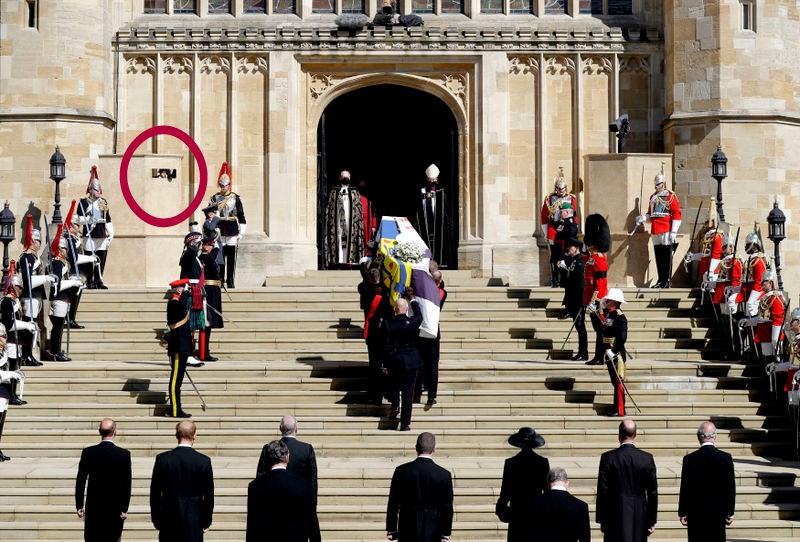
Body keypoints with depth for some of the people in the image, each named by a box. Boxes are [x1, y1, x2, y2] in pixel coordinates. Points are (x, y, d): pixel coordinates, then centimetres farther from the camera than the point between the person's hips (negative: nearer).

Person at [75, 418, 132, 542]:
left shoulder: (88, 452, -4)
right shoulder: (124, 454, -8)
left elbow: (80, 481, -2)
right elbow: (126, 484, -7)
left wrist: (79, 506, 4)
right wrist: (124, 509, -1)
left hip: (93, 508, 1)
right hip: (115, 507, -1)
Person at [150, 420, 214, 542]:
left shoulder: (162, 459, -5)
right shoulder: (204, 461, -6)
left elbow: (155, 492, 1)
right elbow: (209, 494, -1)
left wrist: (155, 518, 11)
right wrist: (206, 521, 10)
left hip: (169, 519, 0)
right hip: (194, 521, 0)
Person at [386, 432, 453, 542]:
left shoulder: (401, 471, -5)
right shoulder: (444, 475, -7)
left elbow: (393, 503, 0)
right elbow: (448, 508, -4)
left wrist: (391, 530, 8)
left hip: (407, 533, 1)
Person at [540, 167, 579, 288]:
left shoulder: (571, 199, 7)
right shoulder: (549, 199, 5)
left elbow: (575, 216, 9)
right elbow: (544, 216, 7)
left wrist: (574, 231, 4)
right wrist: (545, 232, 4)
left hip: (567, 230, 1)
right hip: (553, 230, -1)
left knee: (566, 255, -1)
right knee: (554, 256, 1)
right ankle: (554, 280, 4)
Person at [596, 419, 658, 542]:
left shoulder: (608, 458, -7)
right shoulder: (647, 458, -2)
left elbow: (602, 492, -4)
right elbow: (653, 492, 1)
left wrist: (602, 520, 3)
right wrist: (652, 521, 9)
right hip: (640, 516, 2)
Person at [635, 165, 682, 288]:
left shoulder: (671, 196, -2)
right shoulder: (653, 197, 18)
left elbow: (677, 214, -7)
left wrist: (673, 232, -14)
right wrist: (643, 218, 3)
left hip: (666, 232, -6)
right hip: (655, 232, 6)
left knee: (667, 257, -5)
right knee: (658, 257, 7)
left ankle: (668, 280, -1)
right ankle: (661, 280, 12)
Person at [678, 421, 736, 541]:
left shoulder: (690, 459, -7)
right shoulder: (726, 458, -4)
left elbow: (685, 489, -5)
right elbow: (731, 487, 0)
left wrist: (682, 513, 3)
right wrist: (730, 513, 8)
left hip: (696, 514, -1)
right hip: (718, 512, 1)